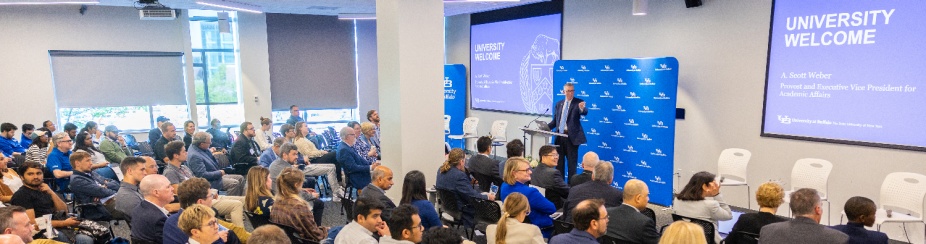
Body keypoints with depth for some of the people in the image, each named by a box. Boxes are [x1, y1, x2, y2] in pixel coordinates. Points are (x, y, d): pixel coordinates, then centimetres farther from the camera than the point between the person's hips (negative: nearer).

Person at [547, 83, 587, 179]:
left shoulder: (578, 102, -2)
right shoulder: (559, 104, 12)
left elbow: (585, 112, -21)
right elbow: (555, 120, 14)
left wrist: (582, 108, -44)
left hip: (572, 136, -5)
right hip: (560, 135, 5)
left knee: (572, 162, -1)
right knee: (559, 161, 12)